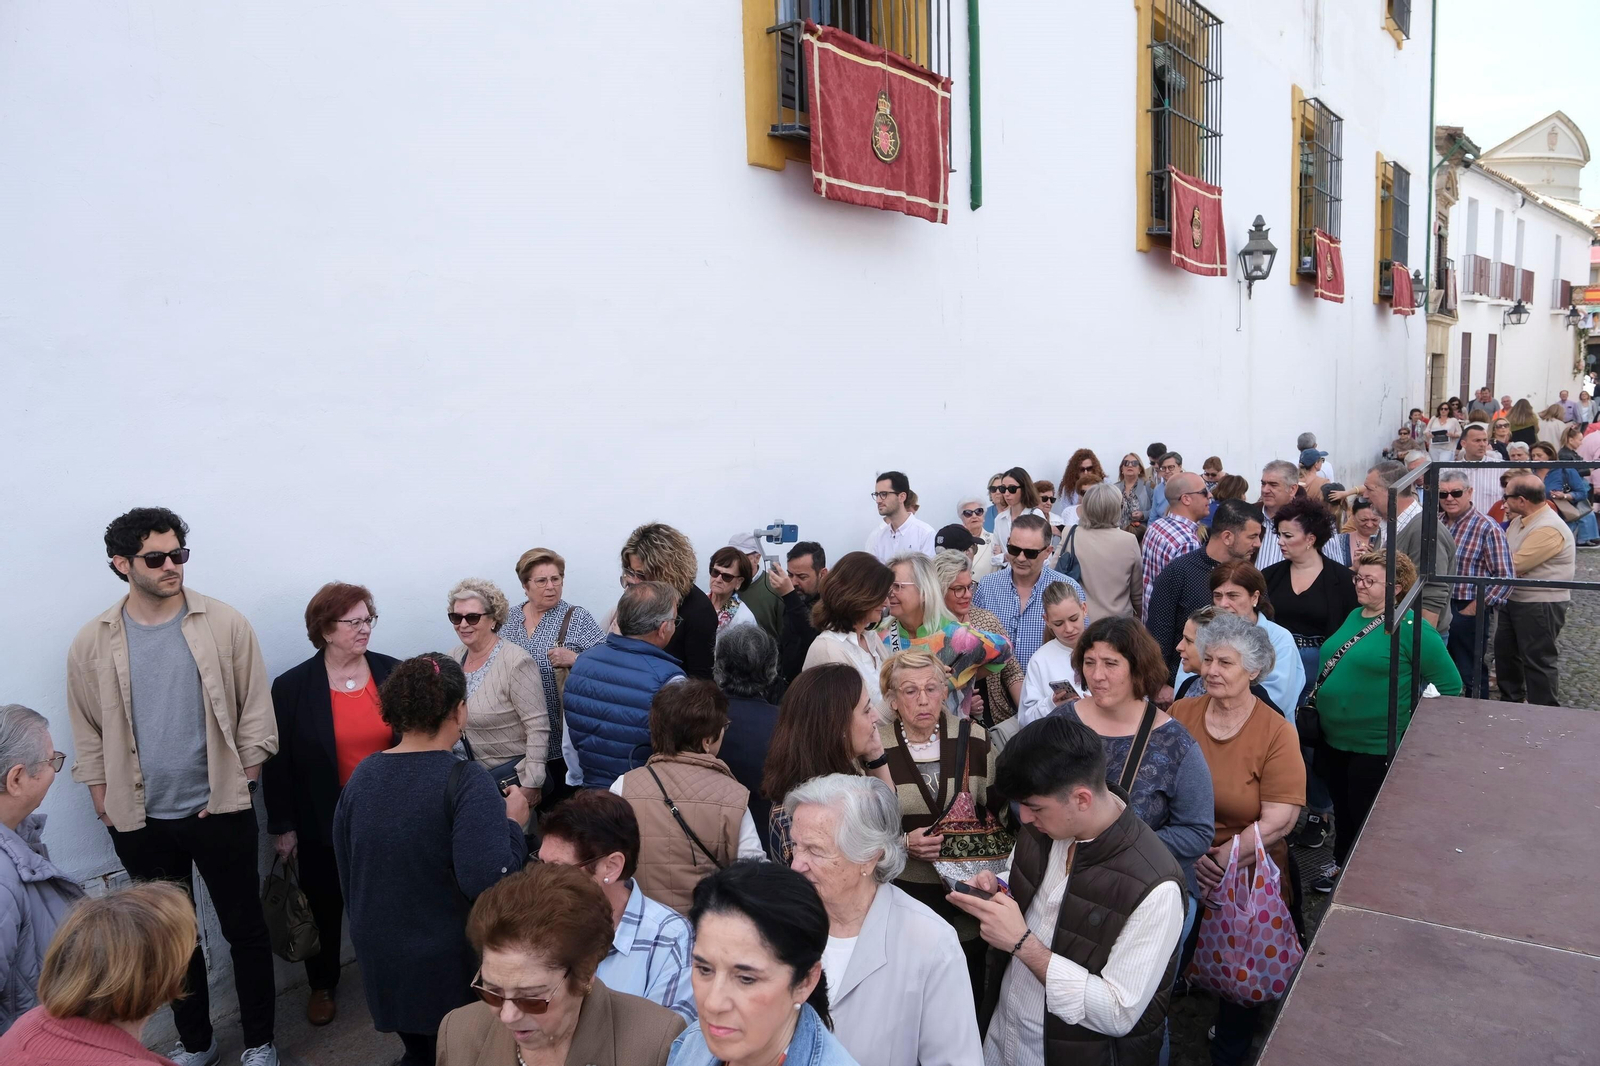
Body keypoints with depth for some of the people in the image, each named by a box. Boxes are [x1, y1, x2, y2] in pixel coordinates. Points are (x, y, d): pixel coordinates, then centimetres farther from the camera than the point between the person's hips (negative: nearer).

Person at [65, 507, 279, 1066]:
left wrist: (239, 789, -7)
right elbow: (88, 736, 6)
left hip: (221, 812, -2)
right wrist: (108, 811, 2)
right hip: (141, 824, 2)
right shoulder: (92, 644, -1)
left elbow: (256, 714, -4)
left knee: (245, 930, 8)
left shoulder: (225, 625, -7)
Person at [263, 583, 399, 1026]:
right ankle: (322, 986, 38)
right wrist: (282, 827, -3)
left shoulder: (393, 673, -5)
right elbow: (278, 762, -4)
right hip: (323, 823, -1)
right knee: (324, 908, 16)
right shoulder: (292, 686, -10)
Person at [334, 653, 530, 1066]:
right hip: (449, 962, -5)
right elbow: (489, 881, -31)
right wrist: (513, 823, -15)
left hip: (380, 955, 6)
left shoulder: (362, 774, -3)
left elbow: (345, 869, 8)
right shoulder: (466, 781, -22)